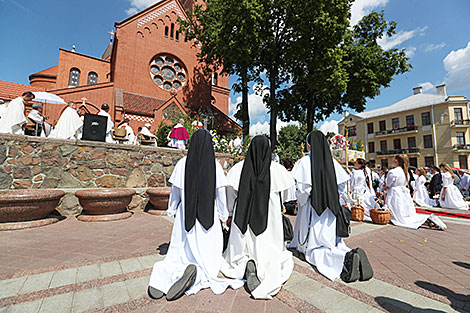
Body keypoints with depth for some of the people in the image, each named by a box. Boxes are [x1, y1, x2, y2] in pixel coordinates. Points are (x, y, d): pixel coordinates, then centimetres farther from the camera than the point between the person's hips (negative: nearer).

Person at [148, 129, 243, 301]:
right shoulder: (215, 164, -8)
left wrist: (172, 210, 17)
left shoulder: (183, 163, -5)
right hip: (209, 215, -1)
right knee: (207, 253, 11)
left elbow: (175, 190, 2)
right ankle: (200, 273, -21)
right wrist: (222, 215, 8)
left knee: (181, 251, 16)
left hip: (186, 215, 1)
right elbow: (220, 193, -4)